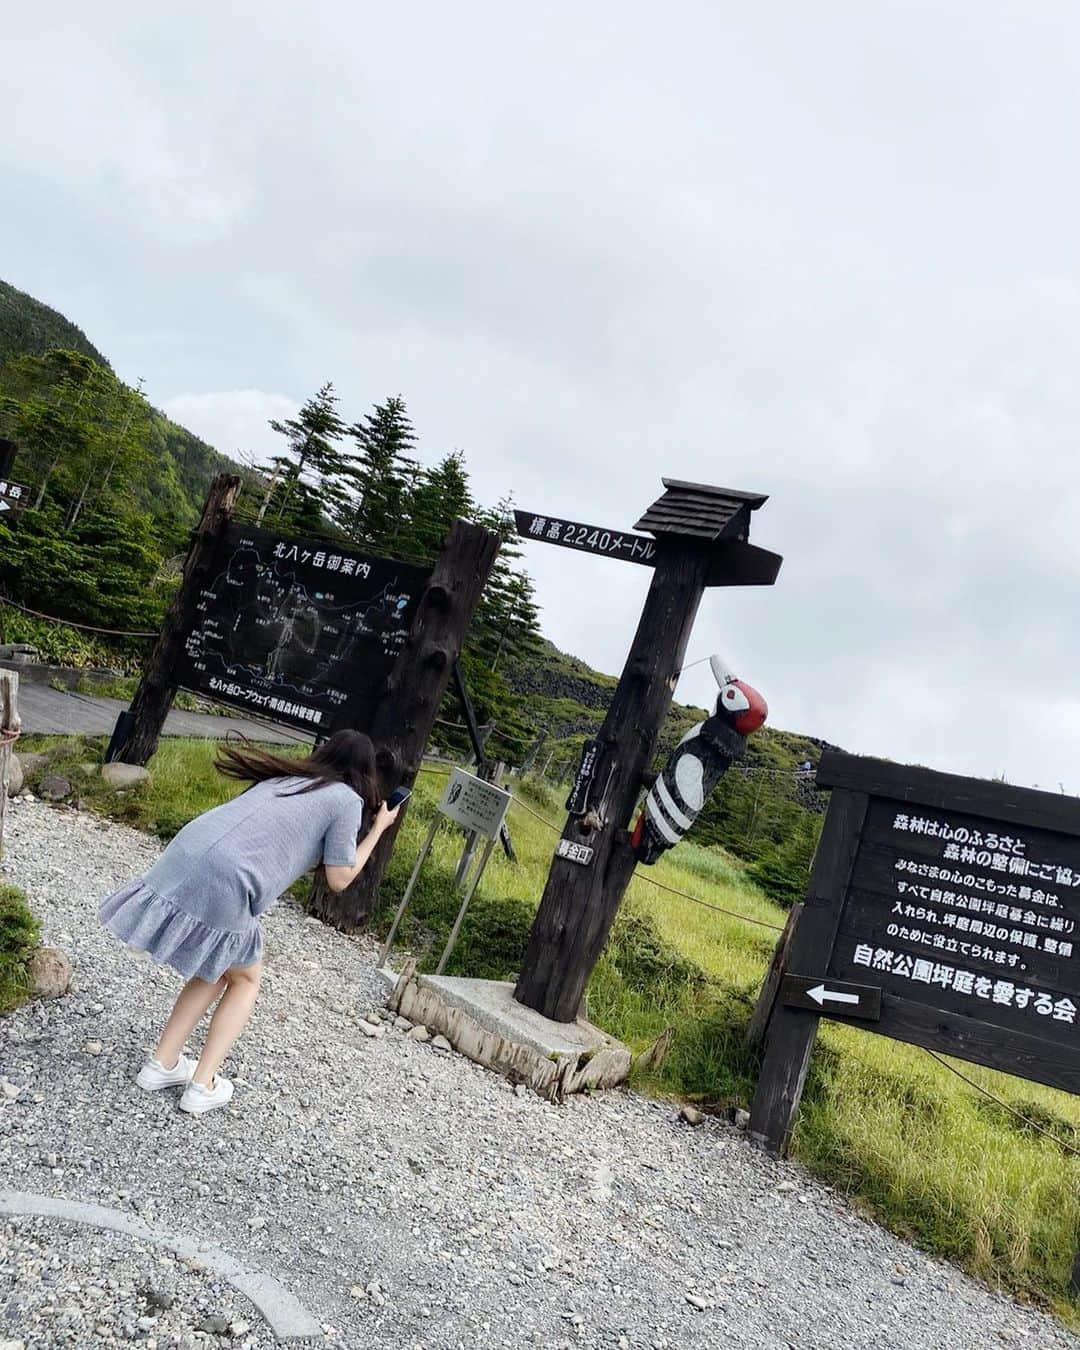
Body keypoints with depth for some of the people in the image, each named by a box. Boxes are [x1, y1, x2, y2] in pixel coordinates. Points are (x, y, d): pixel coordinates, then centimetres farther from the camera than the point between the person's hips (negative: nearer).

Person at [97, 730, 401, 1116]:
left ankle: (162, 1064, 28)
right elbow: (339, 879, 9)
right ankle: (202, 1085, 16)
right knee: (246, 979, 20)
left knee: (216, 970, 28)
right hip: (224, 885, -6)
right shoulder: (346, 799, 5)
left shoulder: (286, 776, 23)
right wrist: (378, 829, 17)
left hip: (183, 856, 7)